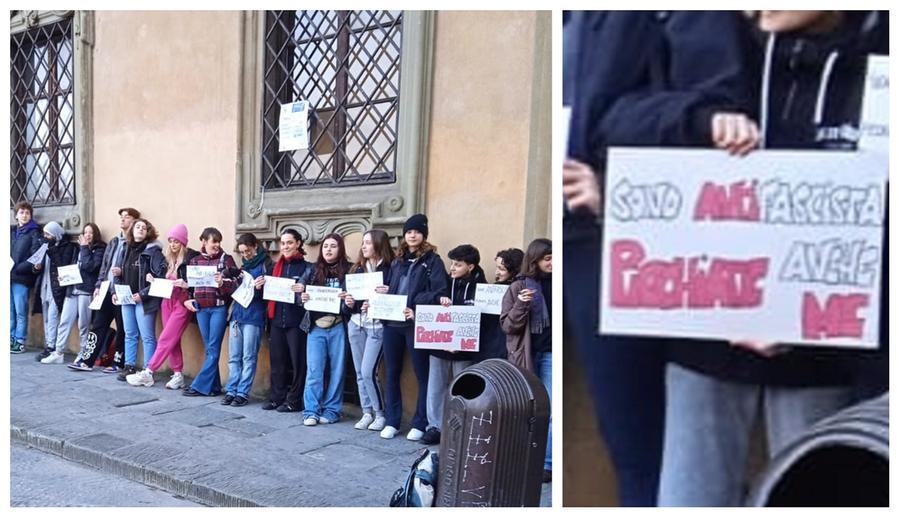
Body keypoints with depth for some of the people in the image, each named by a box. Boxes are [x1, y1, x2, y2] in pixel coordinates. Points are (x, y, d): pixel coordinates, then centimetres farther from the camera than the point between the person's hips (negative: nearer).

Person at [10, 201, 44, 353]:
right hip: (8, 276, 5)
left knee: (20, 311, -2)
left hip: (22, 278, -5)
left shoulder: (34, 233, 0)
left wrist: (17, 269, -14)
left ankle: (20, 341, 4)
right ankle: (11, 339, 15)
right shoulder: (11, 231, 16)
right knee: (9, 310, 7)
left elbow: (35, 257, -8)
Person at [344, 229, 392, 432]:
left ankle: (380, 413, 7)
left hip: (376, 326, -6)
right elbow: (349, 294, 19)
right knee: (360, 373, 9)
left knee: (368, 372, -10)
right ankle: (367, 413, 21)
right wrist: (348, 302, -2)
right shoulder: (358, 268, 12)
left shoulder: (389, 269, -6)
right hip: (356, 324, 6)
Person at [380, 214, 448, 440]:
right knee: (392, 373, 10)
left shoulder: (432, 260, -1)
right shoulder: (397, 260, 16)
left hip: (417, 324, -5)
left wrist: (416, 308, -21)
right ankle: (392, 422, 20)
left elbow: (440, 292, -11)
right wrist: (383, 292, 1)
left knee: (422, 374, 3)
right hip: (392, 322, 6)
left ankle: (420, 424, 12)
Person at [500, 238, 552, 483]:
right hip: (525, 354, -1)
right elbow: (507, 325, -2)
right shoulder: (519, 286, 0)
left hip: (549, 354, 1)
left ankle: (547, 463, 6)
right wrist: (521, 305, -19)